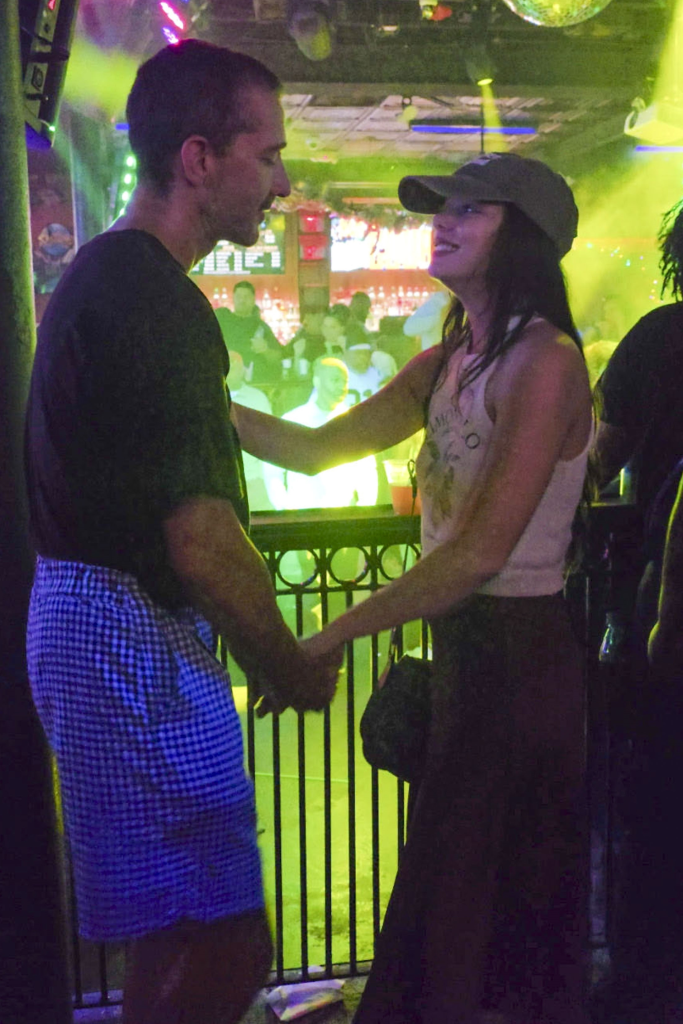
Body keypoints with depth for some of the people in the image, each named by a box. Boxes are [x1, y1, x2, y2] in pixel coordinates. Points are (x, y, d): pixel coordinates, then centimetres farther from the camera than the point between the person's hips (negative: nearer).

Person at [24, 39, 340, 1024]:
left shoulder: (99, 274, 15)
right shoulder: (155, 301, -19)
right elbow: (203, 545, -24)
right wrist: (292, 671, -8)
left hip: (86, 615, 11)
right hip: (133, 635, -11)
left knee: (179, 933, 22)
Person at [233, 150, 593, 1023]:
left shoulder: (544, 362, -16)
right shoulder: (447, 364, 10)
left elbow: (481, 553, -22)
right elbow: (318, 448, 8)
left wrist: (334, 635, -19)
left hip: (518, 653, -8)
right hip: (459, 644, 8)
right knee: (446, 903, 20)